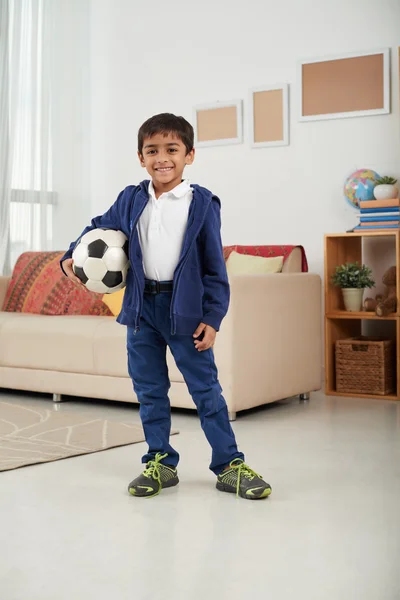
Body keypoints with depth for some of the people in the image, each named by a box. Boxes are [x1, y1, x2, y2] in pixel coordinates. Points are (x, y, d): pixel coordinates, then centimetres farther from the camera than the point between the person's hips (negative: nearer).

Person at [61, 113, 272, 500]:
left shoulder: (202, 203, -5)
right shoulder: (131, 200, 5)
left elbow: (215, 265, -4)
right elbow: (99, 228, 22)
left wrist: (212, 317, -8)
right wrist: (72, 256, 7)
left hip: (185, 309, -4)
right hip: (141, 306, 4)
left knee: (206, 388, 1)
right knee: (149, 391, 11)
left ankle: (229, 465, 11)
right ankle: (160, 462, 24)